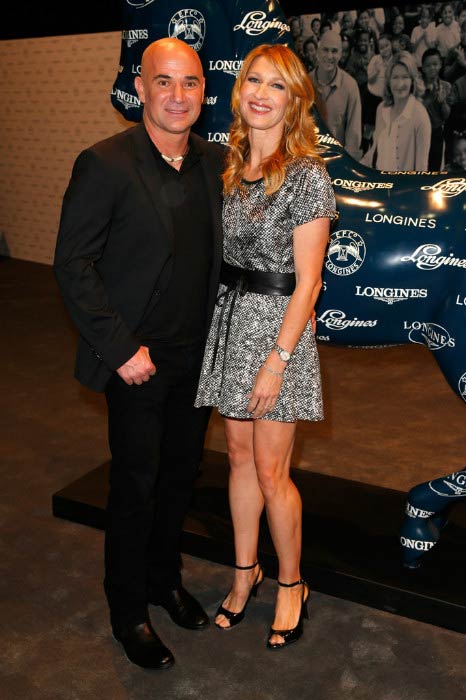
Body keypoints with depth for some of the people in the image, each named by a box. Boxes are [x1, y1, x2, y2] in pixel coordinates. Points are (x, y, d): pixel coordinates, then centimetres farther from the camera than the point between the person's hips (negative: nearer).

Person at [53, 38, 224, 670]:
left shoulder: (215, 162, 4)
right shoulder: (105, 165, -14)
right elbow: (73, 265, -14)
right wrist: (122, 349, -16)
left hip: (196, 356, 6)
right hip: (137, 360, -5)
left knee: (181, 475, 18)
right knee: (137, 485, 7)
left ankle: (164, 578, 41)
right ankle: (128, 612, 28)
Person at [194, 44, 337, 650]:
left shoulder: (307, 175, -12)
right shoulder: (230, 167, 8)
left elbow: (307, 281, -14)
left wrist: (278, 360, -16)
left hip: (278, 327, -6)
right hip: (228, 322, 6)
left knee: (271, 473, 2)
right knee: (239, 458, 15)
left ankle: (290, 585, 26)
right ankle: (245, 572, 33)